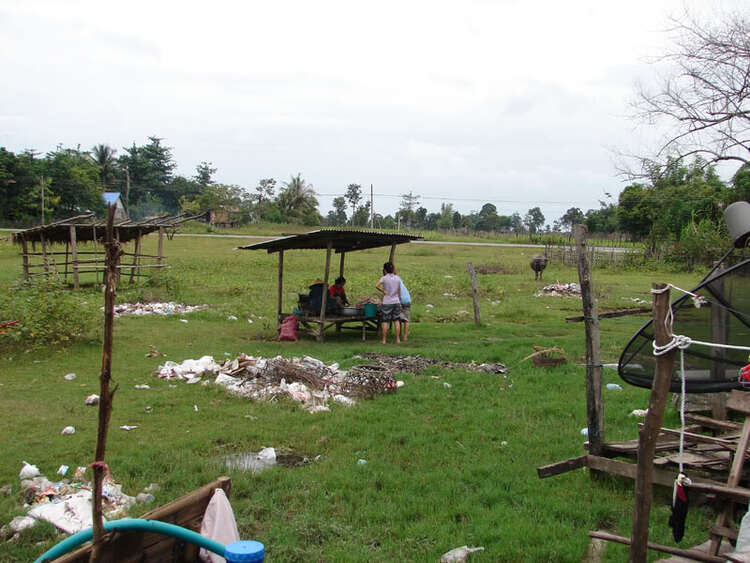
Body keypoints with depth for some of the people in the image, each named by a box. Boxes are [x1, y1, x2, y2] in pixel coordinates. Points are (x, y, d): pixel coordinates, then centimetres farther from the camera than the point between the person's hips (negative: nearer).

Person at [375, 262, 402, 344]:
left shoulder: (384, 278, -9)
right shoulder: (397, 278, 3)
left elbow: (376, 286, -26)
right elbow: (399, 291, 8)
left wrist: (383, 291, -12)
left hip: (387, 303, -4)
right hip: (396, 302, 4)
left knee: (384, 321, 3)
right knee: (396, 320, 9)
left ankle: (383, 340, 5)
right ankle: (398, 339, 9)